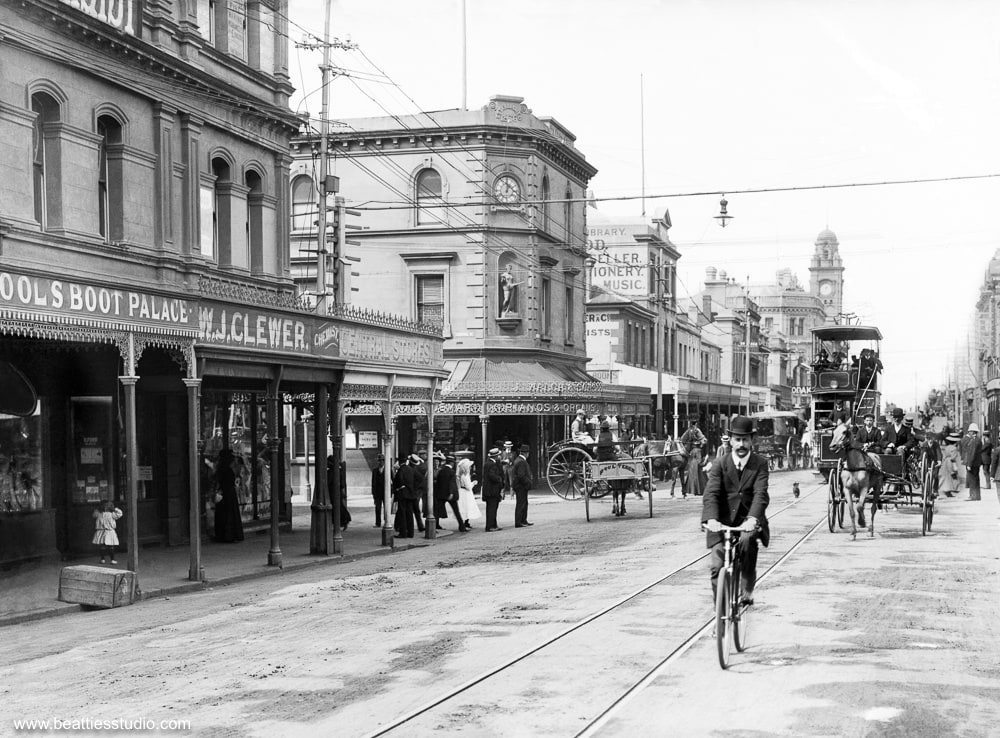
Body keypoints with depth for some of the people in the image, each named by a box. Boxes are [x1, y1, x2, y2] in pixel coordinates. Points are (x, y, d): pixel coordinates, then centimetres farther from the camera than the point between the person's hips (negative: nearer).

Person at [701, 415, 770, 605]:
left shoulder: (760, 464, -1)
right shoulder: (720, 465, 0)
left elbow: (761, 494, -15)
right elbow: (711, 494, -13)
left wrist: (752, 519, -34)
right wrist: (711, 519, -32)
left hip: (748, 520, -1)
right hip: (723, 522, 1)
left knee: (748, 540, -33)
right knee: (717, 566, -9)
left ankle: (747, 588, -14)